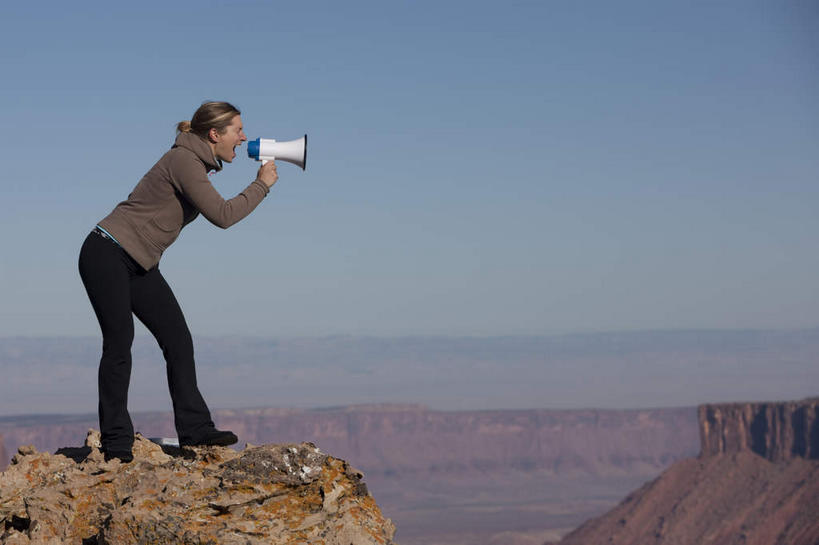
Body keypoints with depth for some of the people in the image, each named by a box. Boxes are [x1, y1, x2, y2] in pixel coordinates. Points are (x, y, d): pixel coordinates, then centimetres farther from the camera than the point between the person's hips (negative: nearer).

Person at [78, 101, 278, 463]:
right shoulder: (183, 161, -19)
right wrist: (262, 185, -12)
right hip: (107, 255, -10)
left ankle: (194, 428, 3)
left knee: (177, 339, 1)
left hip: (139, 264, 10)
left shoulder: (197, 164, 10)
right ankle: (116, 443, -2)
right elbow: (223, 216, -23)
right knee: (119, 343, -9)